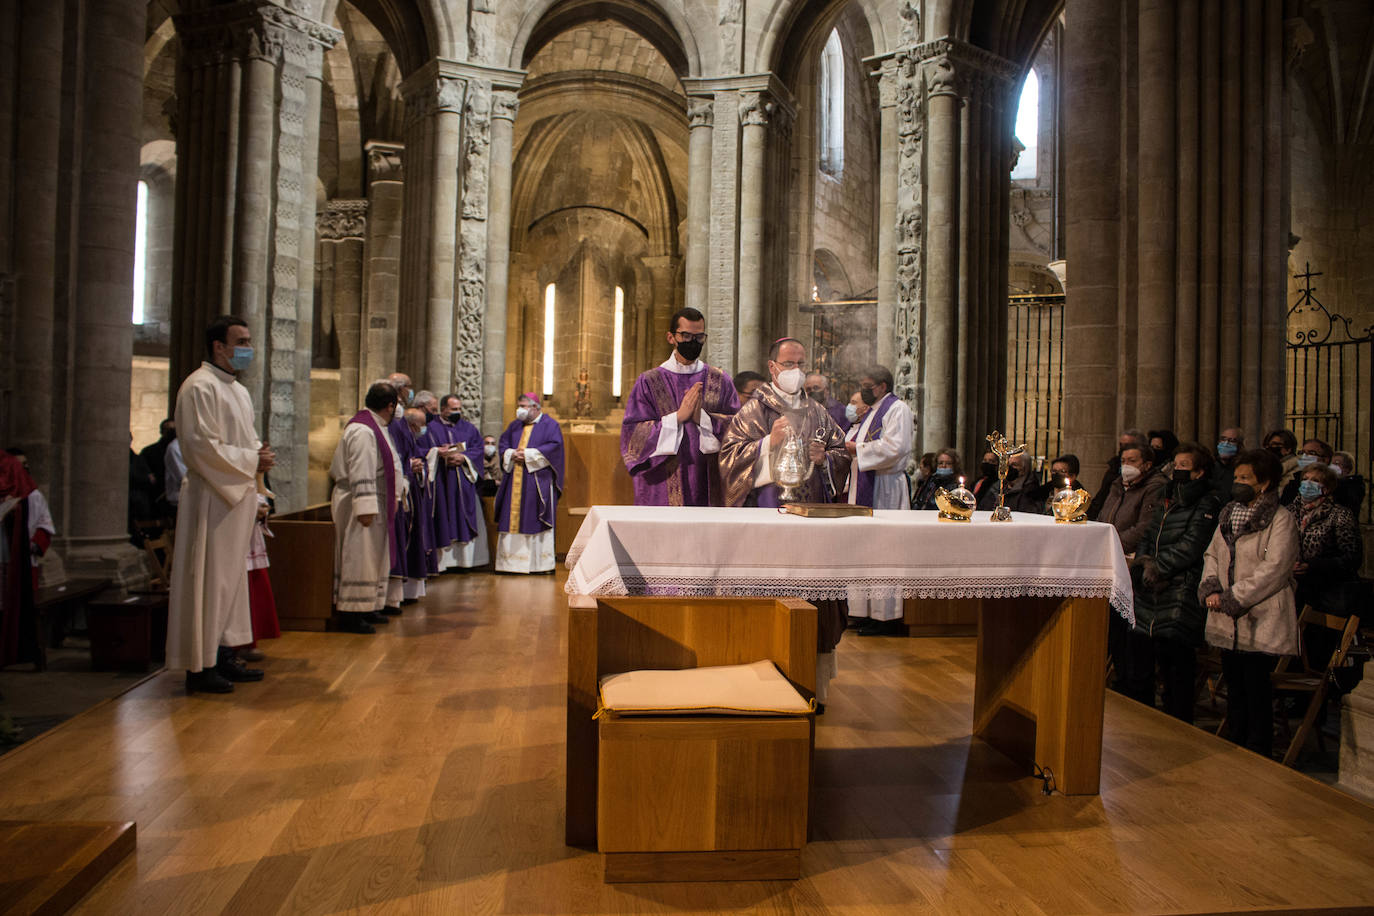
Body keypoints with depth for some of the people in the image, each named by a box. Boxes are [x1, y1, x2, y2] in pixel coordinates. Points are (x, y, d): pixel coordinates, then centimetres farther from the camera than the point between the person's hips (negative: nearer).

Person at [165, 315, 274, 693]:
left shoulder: (238, 390, 18)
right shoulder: (200, 387, -12)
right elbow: (201, 446, -19)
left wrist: (260, 454, 2)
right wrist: (251, 460, -15)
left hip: (238, 495, 10)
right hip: (212, 496, -10)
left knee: (232, 577, 13)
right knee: (209, 580, -4)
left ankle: (224, 655, 23)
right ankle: (199, 666, 4)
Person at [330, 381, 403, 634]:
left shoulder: (377, 427, 13)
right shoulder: (362, 430, -19)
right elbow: (360, 473, -24)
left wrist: (394, 496, 17)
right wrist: (366, 508, -26)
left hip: (376, 503, 10)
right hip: (360, 503, -10)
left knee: (373, 556, 14)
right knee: (359, 557, -5)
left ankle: (367, 608, 23)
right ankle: (350, 614, 1)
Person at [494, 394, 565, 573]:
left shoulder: (549, 424, 0)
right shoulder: (515, 425, 18)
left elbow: (554, 445, -12)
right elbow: (503, 443, 15)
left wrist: (528, 454, -15)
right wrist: (512, 453, -8)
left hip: (538, 481, -5)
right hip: (515, 481, 6)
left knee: (536, 520, -6)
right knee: (513, 518, 3)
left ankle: (540, 563, -1)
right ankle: (512, 561, 8)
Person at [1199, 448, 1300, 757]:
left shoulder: (1281, 519, -8)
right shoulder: (1229, 515, 14)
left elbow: (1273, 570, -15)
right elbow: (1212, 554, 15)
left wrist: (1232, 599, -15)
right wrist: (1210, 588, -3)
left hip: (1261, 621, -7)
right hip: (1228, 622, 7)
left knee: (1257, 691, -2)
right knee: (1234, 686, 14)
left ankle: (1257, 759, 10)